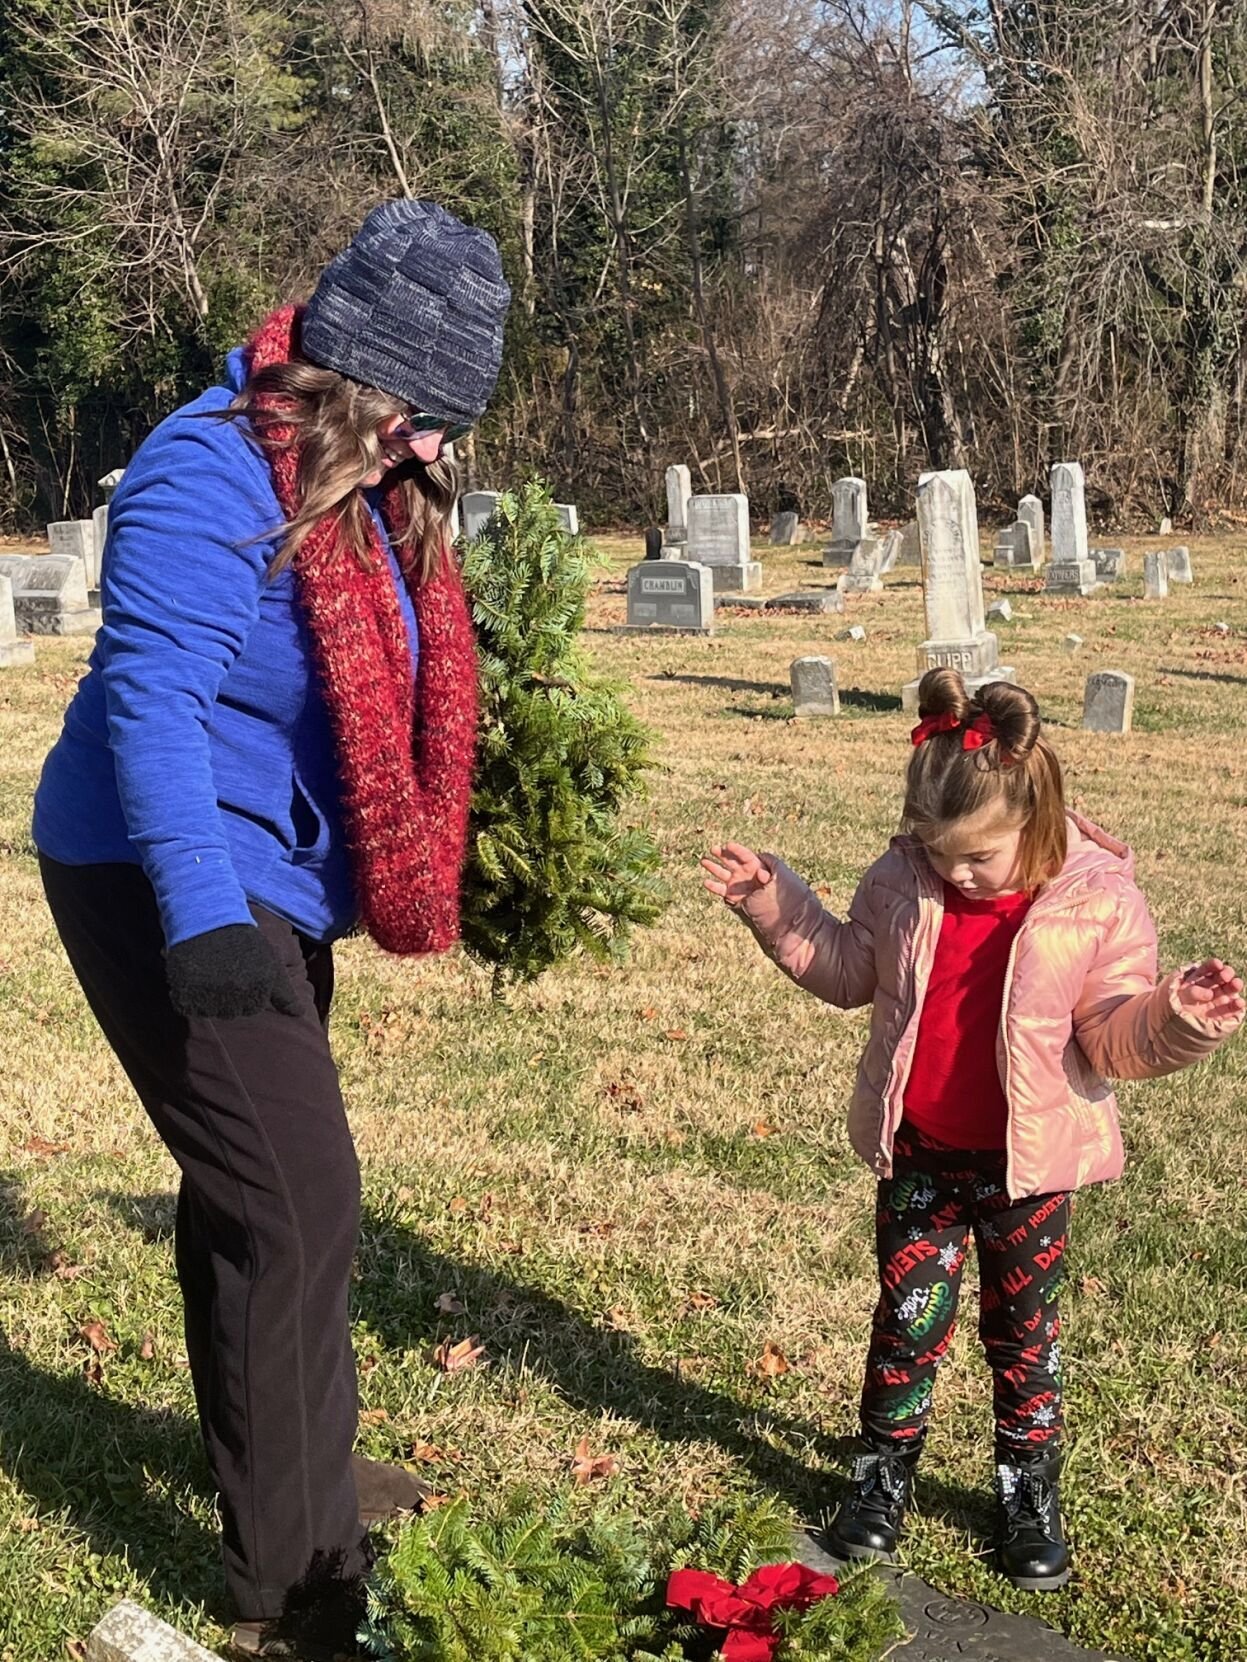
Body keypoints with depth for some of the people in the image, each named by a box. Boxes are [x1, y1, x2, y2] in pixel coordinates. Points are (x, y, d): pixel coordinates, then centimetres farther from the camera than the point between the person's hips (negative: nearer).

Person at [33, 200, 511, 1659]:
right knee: (292, 1197, -10)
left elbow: (394, 702, 17)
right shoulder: (210, 477, -21)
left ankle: (295, 1467, 38)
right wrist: (202, 919, -36)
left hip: (271, 884, 9)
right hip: (170, 886, -9)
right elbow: (151, 699, -29)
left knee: (258, 1186, 20)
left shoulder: (372, 489, 7)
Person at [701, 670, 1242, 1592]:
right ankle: (883, 1474, 31)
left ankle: (1030, 1491, 32)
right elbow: (847, 969, 9)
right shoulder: (902, 884, -7)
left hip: (1029, 1162, -2)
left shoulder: (1099, 901, -17)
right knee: (908, 1317, 11)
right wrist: (773, 904, 0)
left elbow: (1115, 1036, -13)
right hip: (920, 1154, 2)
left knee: (1025, 1330, 14)